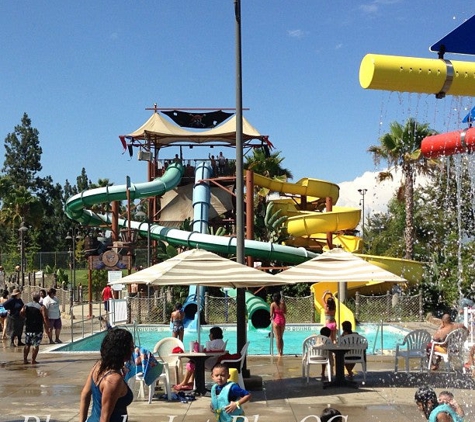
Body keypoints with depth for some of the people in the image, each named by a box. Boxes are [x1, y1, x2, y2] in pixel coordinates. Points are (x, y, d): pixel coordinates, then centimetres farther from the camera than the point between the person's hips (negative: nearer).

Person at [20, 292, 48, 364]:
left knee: (27, 345, 15)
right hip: (37, 329, -4)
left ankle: (25, 359, 17)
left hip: (28, 328, 4)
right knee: (36, 345, 2)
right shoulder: (41, 307, -8)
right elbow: (45, 318, -14)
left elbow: (21, 312, -10)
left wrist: (26, 317, 9)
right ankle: (33, 360, 1)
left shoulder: (26, 305, 5)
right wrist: (46, 328, -7)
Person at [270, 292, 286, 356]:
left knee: (277, 338, 1)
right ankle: (281, 352, 18)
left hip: (276, 320, -3)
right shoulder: (283, 303, 1)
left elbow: (271, 314, -8)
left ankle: (279, 353, -2)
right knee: (281, 337, 16)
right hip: (282, 320, 3)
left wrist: (271, 317, 11)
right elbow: (285, 312, 9)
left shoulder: (273, 304, -6)